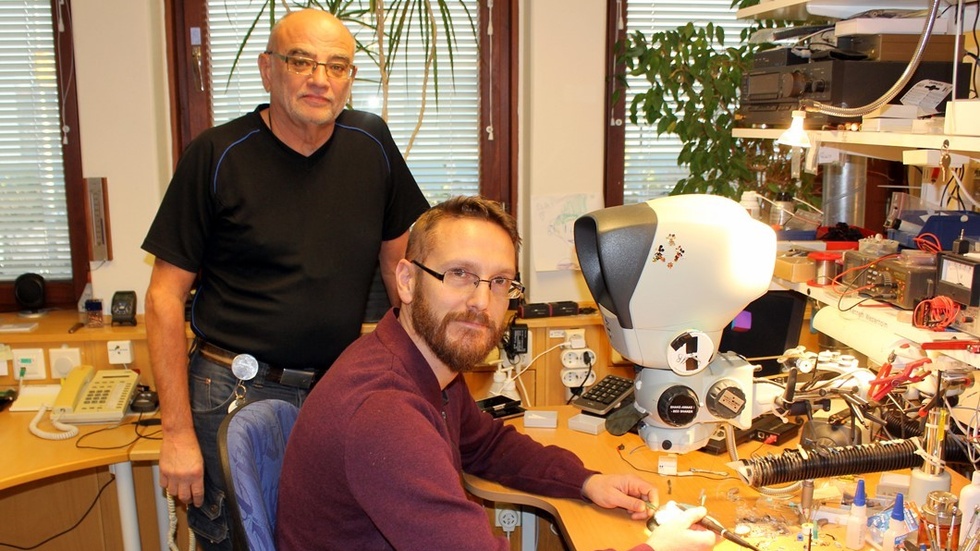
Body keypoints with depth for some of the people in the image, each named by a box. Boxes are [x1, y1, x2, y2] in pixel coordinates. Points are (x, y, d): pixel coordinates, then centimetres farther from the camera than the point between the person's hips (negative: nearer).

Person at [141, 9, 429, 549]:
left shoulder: (370, 142, 1)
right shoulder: (216, 157, -9)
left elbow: (399, 259, 10)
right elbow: (165, 297, -7)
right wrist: (178, 432, -10)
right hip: (235, 394, -3)